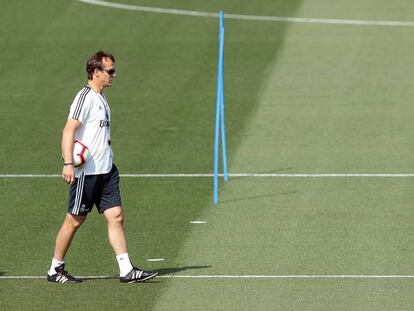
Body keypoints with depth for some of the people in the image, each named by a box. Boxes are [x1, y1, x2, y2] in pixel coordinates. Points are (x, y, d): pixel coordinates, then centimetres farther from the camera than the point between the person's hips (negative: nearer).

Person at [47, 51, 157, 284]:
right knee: (75, 221, 1)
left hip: (105, 170, 8)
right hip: (86, 171, -8)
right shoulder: (85, 97, -13)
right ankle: (55, 270, 13)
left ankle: (127, 270, 0)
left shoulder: (101, 98, 15)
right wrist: (68, 164, -28)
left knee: (116, 216, 1)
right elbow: (69, 130, -20)